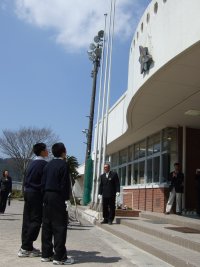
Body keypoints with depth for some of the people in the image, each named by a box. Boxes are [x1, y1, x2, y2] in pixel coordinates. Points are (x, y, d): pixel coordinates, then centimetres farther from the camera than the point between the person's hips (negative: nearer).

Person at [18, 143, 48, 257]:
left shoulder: (32, 163, 13)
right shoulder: (44, 164, -11)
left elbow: (27, 179, 16)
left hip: (28, 192, 8)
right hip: (36, 193, -8)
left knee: (27, 220, 10)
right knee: (36, 220, -3)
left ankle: (26, 246, 16)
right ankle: (26, 248, -4)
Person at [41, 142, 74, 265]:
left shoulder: (49, 164, 12)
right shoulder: (64, 164, -9)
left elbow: (43, 182, 11)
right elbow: (65, 184, -14)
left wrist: (46, 195, 12)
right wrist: (66, 198, -8)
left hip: (47, 196, 8)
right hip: (57, 197, -8)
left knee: (47, 225, 10)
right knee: (60, 226, -4)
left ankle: (46, 254, 17)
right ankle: (59, 257, -2)